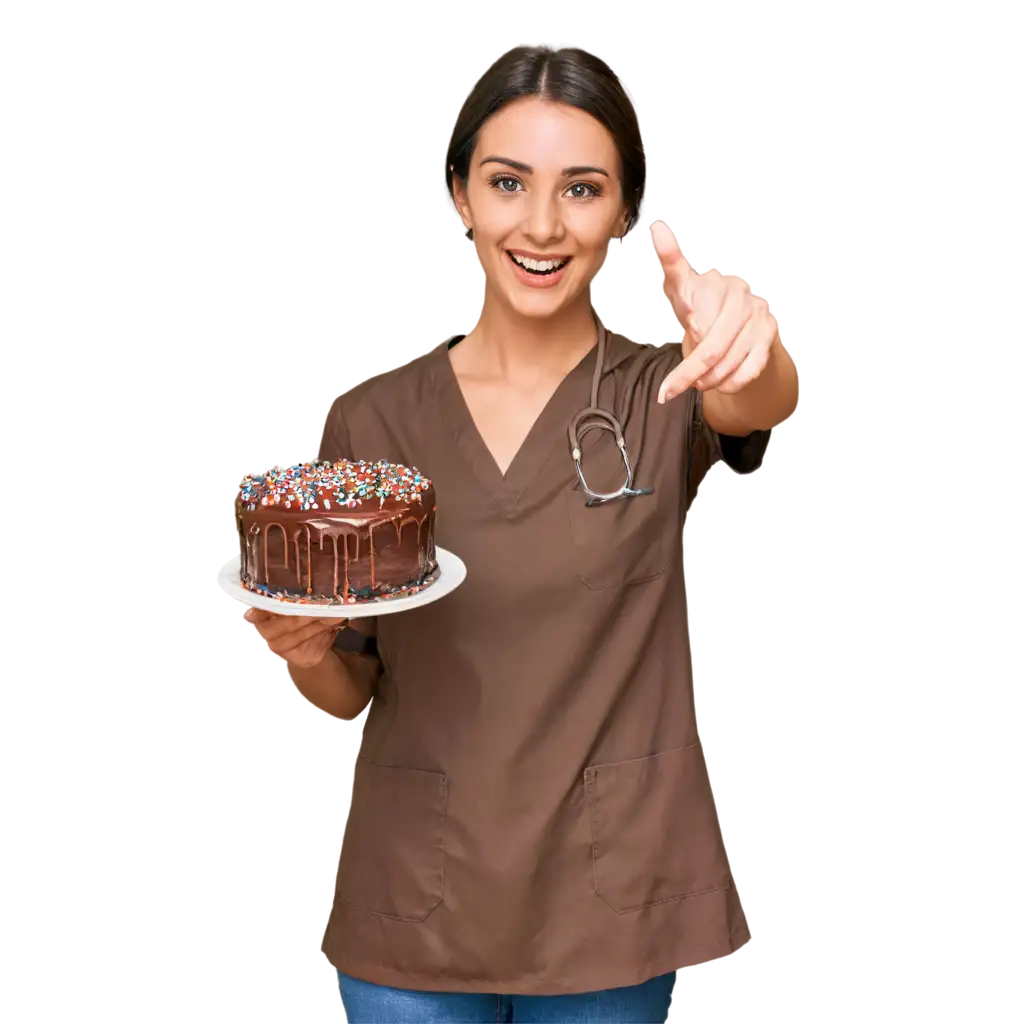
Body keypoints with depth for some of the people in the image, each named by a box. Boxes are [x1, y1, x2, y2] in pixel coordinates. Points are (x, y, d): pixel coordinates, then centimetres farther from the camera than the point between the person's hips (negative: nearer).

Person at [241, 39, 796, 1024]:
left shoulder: (667, 392, -5)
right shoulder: (368, 421, -2)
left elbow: (755, 398, -29)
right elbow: (350, 698, 5)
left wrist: (752, 347, -52)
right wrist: (305, 656, -17)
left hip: (610, 914, -1)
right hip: (412, 912, 1)